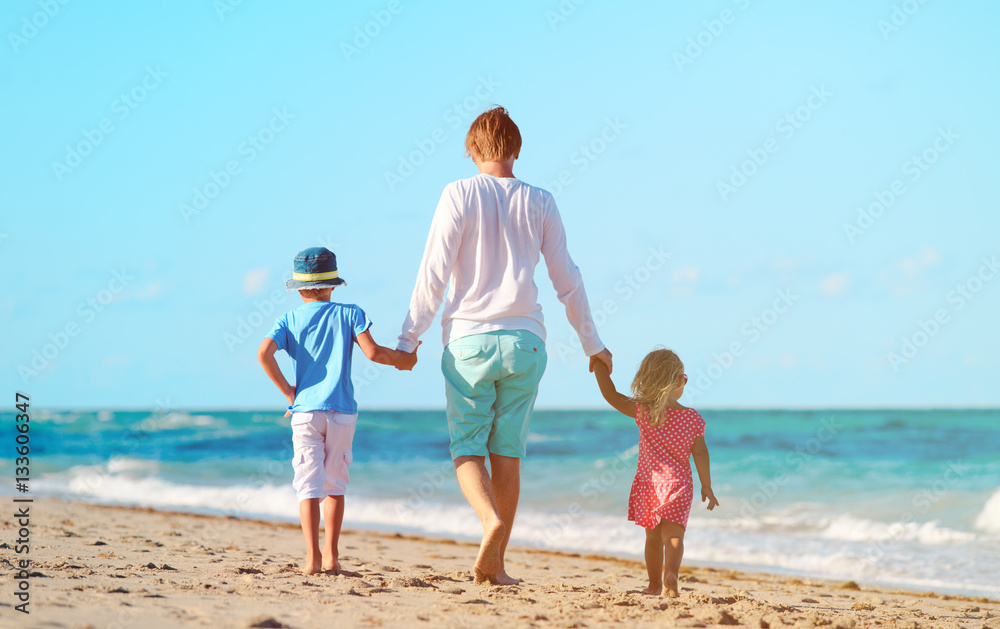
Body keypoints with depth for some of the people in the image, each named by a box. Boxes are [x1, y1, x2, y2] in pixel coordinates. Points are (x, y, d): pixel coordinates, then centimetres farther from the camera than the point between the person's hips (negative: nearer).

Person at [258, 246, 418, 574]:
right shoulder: (349, 313, 2)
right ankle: (331, 556, 17)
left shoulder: (290, 320, 4)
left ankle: (313, 556, -14)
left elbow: (264, 353, -11)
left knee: (309, 483, -2)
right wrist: (402, 359, 9)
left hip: (305, 411, 0)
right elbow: (372, 352, -9)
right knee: (335, 483, 13)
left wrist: (287, 391, -2)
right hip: (342, 411, 1)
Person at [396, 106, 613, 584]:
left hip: (470, 339, -2)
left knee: (467, 449, 3)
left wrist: (408, 338, 0)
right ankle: (496, 563, 7)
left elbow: (434, 273, -6)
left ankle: (492, 521, -25)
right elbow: (568, 281, 11)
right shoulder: (540, 203, 8)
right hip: (525, 340, 3)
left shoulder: (460, 195, -1)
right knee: (508, 453, 7)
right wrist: (592, 344, 20)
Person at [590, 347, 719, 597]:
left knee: (653, 537, 14)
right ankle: (671, 573, -30)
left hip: (648, 484, 1)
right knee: (673, 534, -5)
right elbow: (700, 453, -2)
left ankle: (655, 584, 23)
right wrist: (706, 486, 7)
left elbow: (611, 395, -8)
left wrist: (599, 365, -1)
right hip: (678, 485, -1)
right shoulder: (693, 418, -5)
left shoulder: (643, 411, -7)